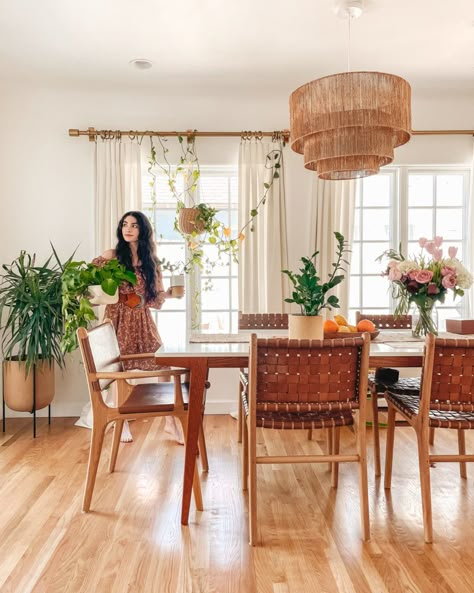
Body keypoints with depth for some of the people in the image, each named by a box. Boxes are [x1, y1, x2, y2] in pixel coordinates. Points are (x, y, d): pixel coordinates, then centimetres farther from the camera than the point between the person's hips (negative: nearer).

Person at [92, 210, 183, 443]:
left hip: (143, 320, 2)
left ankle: (170, 421, 7)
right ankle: (123, 424, 19)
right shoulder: (111, 256, 1)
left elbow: (155, 298, 8)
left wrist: (168, 294, -11)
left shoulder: (151, 261, 8)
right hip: (118, 319, -2)